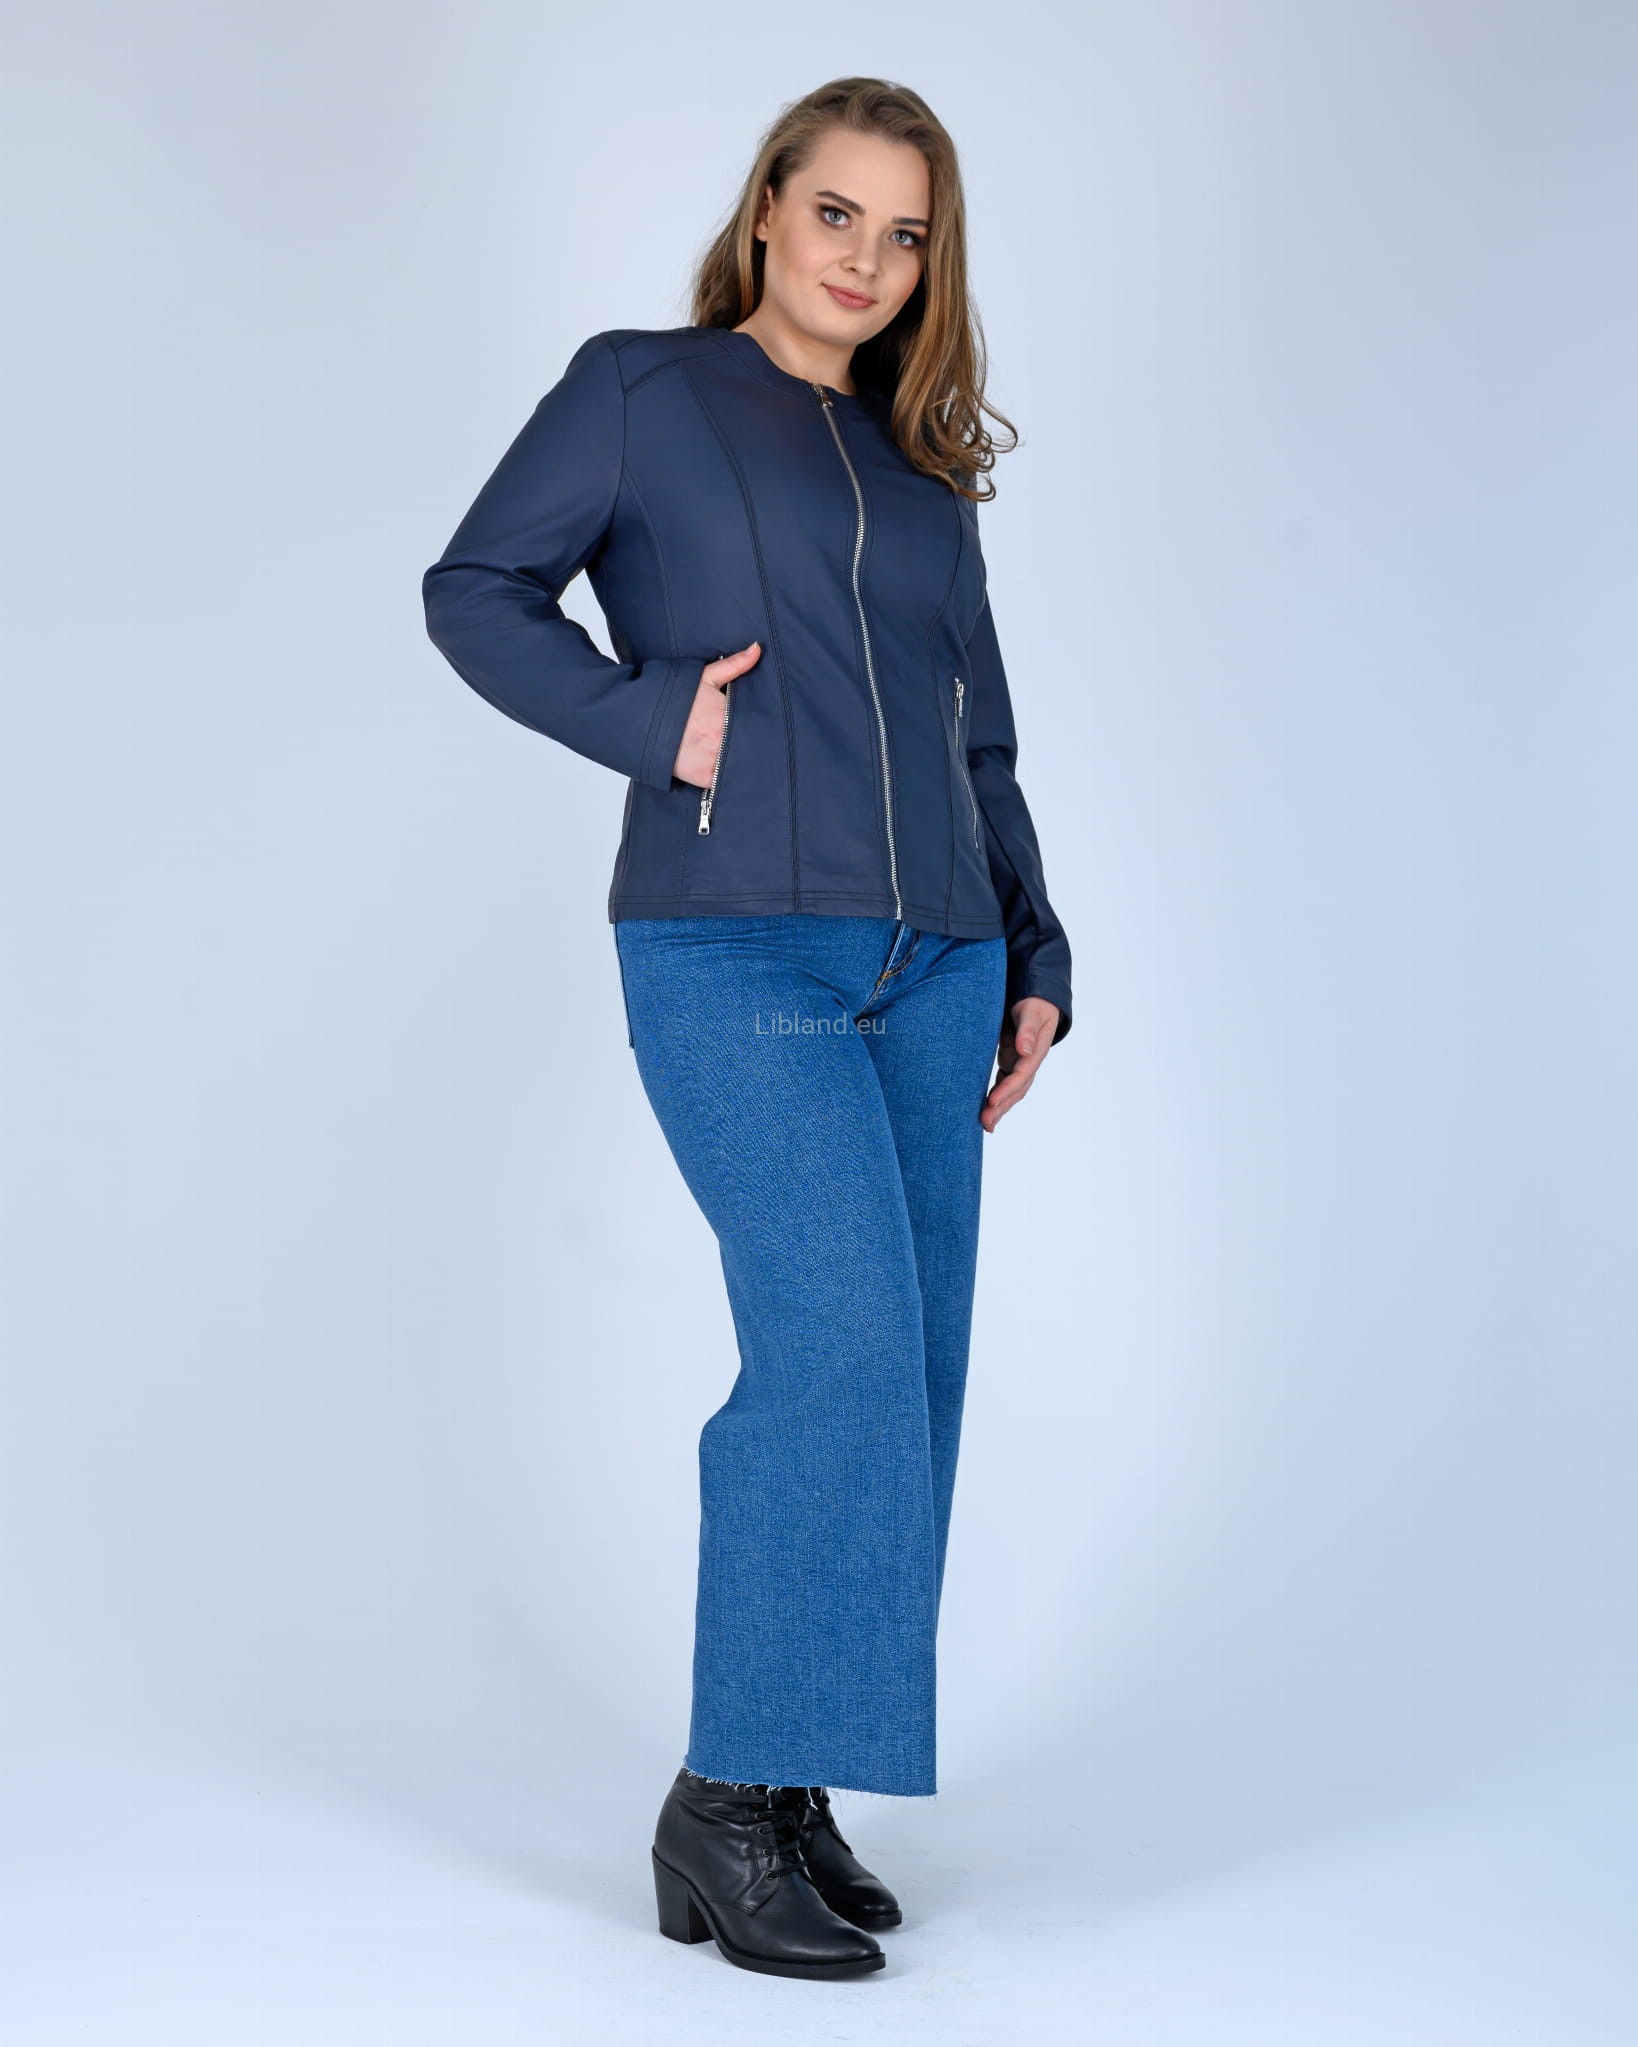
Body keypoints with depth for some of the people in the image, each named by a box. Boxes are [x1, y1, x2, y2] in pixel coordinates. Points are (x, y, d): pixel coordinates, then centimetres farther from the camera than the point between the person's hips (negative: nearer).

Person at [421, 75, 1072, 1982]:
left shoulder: (922, 470, 21)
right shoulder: (644, 388, 7)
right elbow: (475, 591, 3)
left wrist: (1033, 960, 16)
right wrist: (653, 717, -10)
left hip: (931, 960, 6)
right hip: (734, 948, -6)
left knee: (903, 1377, 3)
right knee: (842, 1344, -18)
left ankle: (793, 1796, 14)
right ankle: (724, 1806, -7)